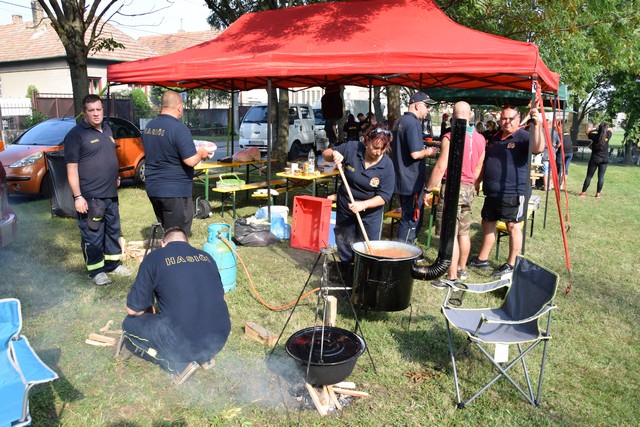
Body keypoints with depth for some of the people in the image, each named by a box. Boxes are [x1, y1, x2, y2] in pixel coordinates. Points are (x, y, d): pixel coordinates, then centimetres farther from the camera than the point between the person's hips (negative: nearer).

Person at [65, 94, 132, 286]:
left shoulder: (106, 129, 11)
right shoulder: (76, 134, -11)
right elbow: (71, 168, -14)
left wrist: (116, 177, 19)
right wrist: (77, 196, -19)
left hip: (110, 194, 8)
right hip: (90, 197, -7)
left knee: (113, 230, 16)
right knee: (93, 236, 0)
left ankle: (113, 263, 30)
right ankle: (96, 270, 13)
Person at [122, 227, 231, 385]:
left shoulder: (154, 258, 1)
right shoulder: (206, 257, 13)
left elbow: (133, 309, 4)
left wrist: (151, 312, 26)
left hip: (183, 343, -6)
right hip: (220, 339, 6)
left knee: (130, 324, 18)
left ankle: (178, 364, 4)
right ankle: (204, 356, 16)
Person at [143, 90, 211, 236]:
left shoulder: (149, 126, 7)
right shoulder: (179, 128, -18)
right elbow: (191, 161, -22)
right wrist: (201, 153, -2)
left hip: (153, 188, 8)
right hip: (175, 191, -8)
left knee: (163, 232, 19)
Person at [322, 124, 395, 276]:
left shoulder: (387, 165, -20)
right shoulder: (352, 148, -16)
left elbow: (384, 196, -20)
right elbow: (325, 154, -3)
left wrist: (363, 204, -33)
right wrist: (334, 154, -26)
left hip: (370, 212, -2)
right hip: (345, 208, 2)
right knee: (344, 246, 18)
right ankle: (346, 271, 39)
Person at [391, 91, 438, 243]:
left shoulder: (399, 121, 13)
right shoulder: (413, 123, -17)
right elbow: (415, 154, -25)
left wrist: (424, 150, 18)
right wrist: (428, 152, -6)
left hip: (402, 179, 10)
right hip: (412, 181, -10)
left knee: (407, 216, 19)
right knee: (412, 219, -1)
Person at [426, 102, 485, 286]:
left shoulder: (450, 137, -16)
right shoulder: (480, 138, 6)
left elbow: (441, 167, -17)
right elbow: (479, 168, 12)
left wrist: (428, 190, -9)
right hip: (469, 188, 8)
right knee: (464, 232, 17)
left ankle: (452, 277, -1)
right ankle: (462, 269, 30)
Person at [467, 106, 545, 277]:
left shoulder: (523, 136, -9)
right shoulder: (494, 138, 13)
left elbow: (538, 148, -31)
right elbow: (485, 163, 21)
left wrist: (537, 125, -42)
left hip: (512, 193, -8)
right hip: (492, 192, 8)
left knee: (512, 227, 4)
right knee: (487, 224, 15)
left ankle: (511, 264, 15)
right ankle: (482, 259, 29)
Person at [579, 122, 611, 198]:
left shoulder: (595, 136, -11)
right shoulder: (607, 135, -3)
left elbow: (587, 132, 8)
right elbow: (610, 130, 20)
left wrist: (595, 129, 5)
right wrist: (605, 129, 14)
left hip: (595, 158, -3)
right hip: (605, 159, 3)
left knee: (589, 176, 3)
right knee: (601, 176, 5)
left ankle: (583, 192, 5)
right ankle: (598, 194, 6)